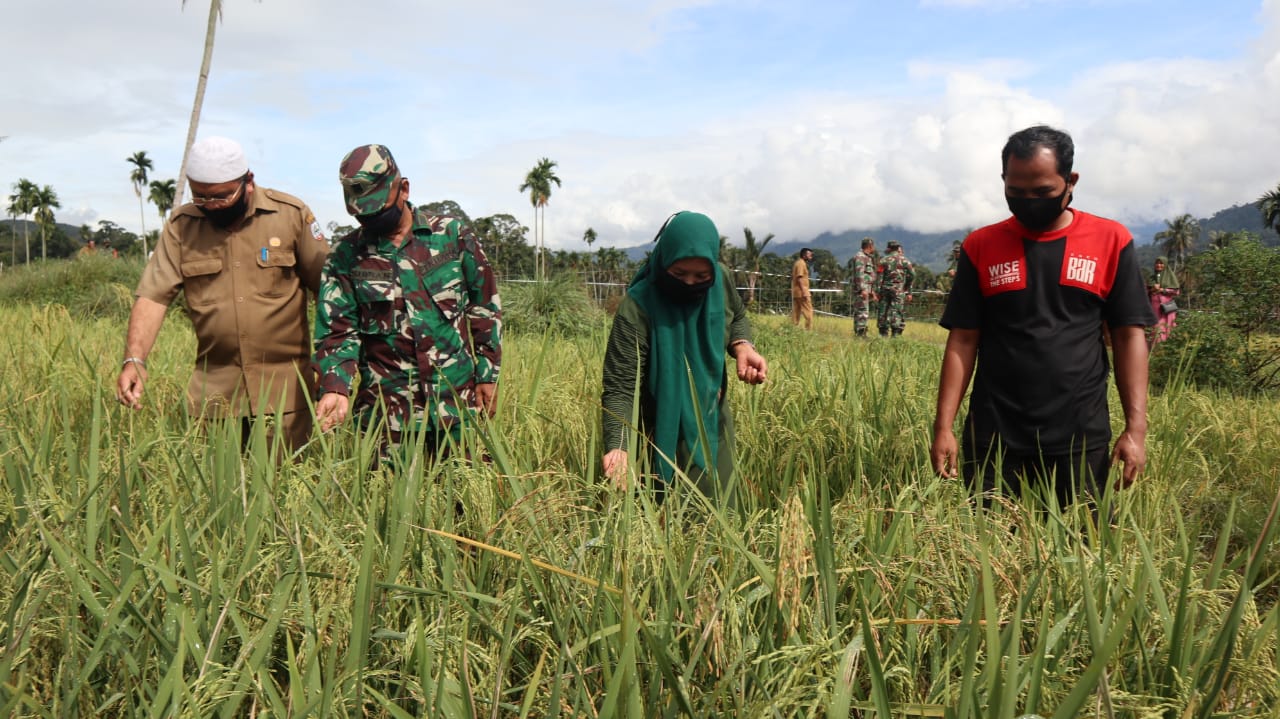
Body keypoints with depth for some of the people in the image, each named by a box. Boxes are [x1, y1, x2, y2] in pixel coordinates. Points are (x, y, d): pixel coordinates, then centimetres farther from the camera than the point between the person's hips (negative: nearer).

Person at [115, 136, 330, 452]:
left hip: (284, 387, -1)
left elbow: (328, 287, 0)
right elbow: (153, 296, -3)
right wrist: (135, 360, -17)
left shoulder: (291, 214, -2)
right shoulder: (181, 226, 3)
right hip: (215, 389, 2)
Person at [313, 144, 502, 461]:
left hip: (458, 401, 0)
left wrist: (488, 374, 3)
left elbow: (485, 308, 6)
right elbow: (338, 331, 0)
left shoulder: (453, 235, 3)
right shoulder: (345, 257, 3)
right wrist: (336, 388, -16)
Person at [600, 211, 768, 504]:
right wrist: (618, 446, -49)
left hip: (714, 424, 5)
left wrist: (742, 346, -12)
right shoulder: (638, 308, -28)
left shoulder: (720, 281, -12)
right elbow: (620, 387, -32)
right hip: (664, 432, -5)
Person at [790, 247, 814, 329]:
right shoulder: (801, 263, -10)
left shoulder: (798, 263, 19)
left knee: (796, 312, 7)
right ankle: (809, 329, -11)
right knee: (808, 312, -8)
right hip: (801, 292, -10)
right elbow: (800, 278, -19)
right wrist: (804, 292, -24)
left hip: (795, 293, 10)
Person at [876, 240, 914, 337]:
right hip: (899, 291, -1)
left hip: (885, 289, 1)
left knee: (883, 312, 7)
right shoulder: (904, 260, 4)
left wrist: (878, 291, -2)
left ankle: (883, 334, 9)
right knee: (897, 313, -1)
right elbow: (912, 275, -1)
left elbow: (879, 276, -3)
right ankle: (896, 334, -9)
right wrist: (909, 292, 4)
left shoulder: (884, 260, 4)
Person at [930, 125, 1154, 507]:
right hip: (994, 439, 1)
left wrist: (1136, 427, -6)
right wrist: (943, 426, -5)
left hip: (1081, 439, 0)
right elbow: (963, 340, 3)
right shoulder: (980, 246, 3)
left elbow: (1128, 336, 2)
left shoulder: (1110, 242, 2)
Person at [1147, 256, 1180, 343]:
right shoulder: (1152, 276, 15)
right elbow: (1147, 291, 14)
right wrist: (1153, 289, -7)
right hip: (1155, 306, 3)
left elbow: (1177, 291, -2)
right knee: (1156, 326, -2)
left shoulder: (1170, 276, 5)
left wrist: (1162, 290, -9)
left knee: (1165, 326, -10)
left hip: (1166, 306, -3)